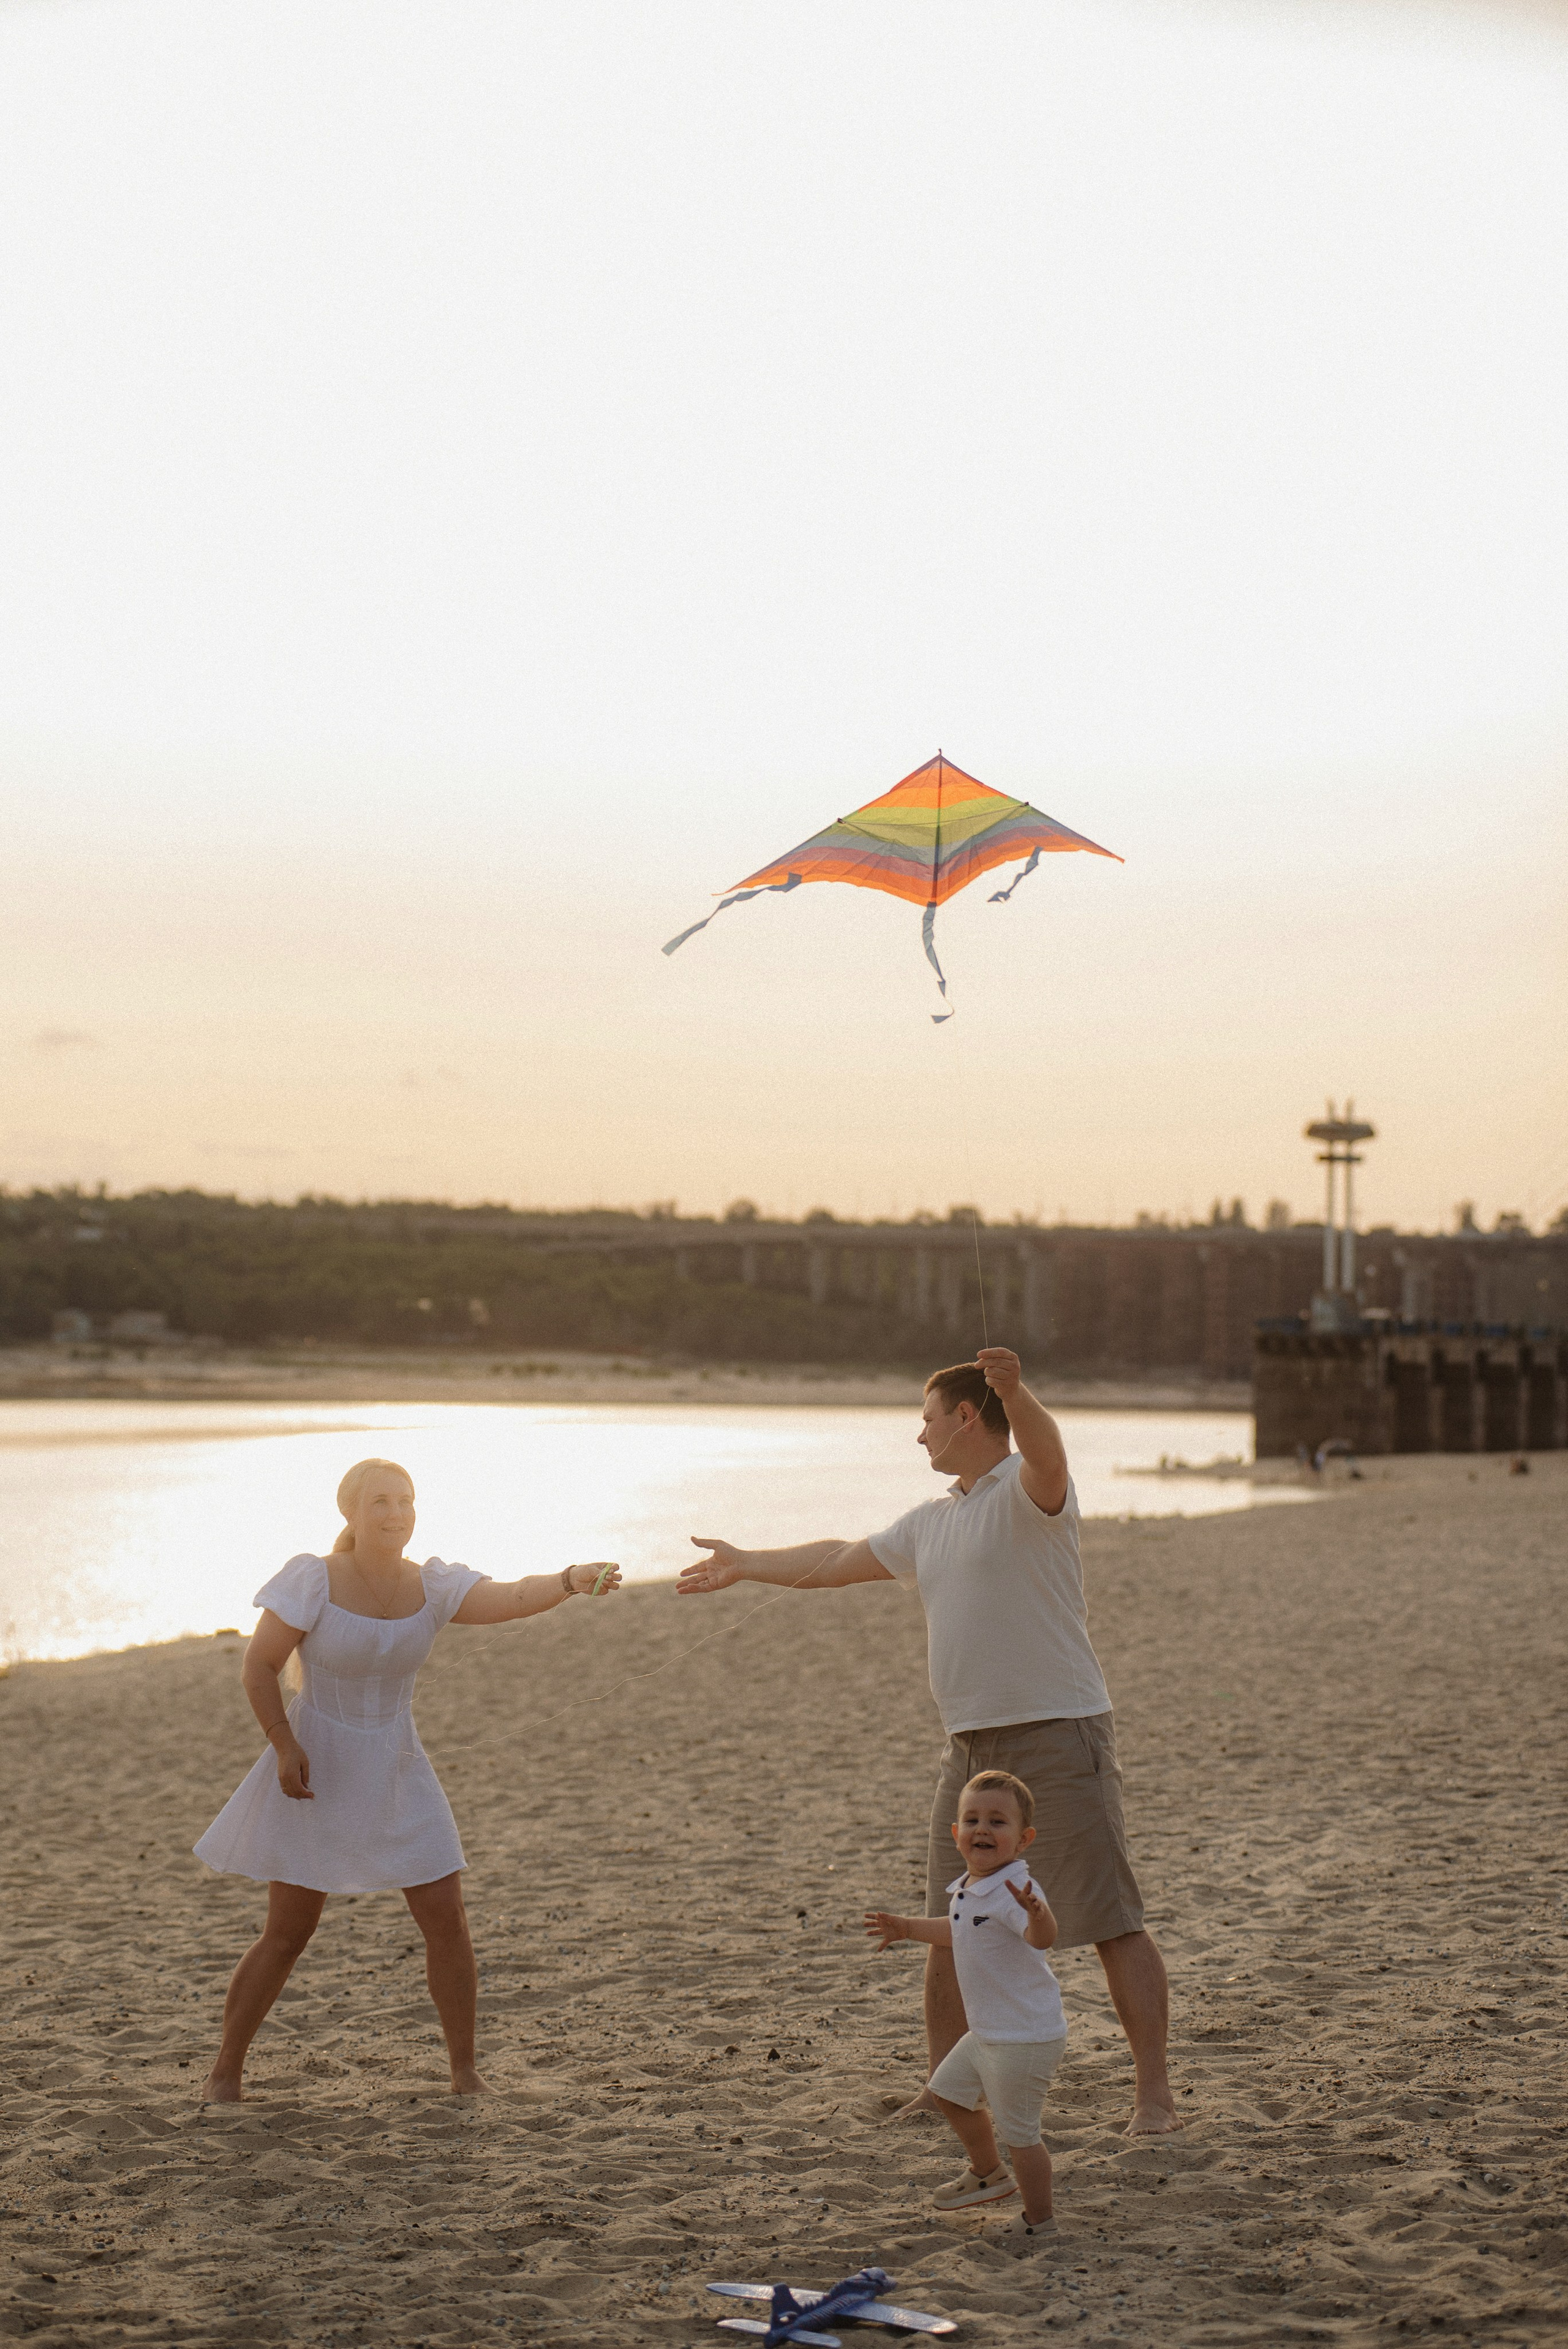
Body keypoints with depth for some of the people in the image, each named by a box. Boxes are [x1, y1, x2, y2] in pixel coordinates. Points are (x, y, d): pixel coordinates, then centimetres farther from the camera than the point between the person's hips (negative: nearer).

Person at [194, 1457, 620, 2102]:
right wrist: (285, 1746, -23)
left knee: (447, 1923, -3)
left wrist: (573, 1579, -42)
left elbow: (512, 1599, -22)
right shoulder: (314, 1580, -16)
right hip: (316, 1774, -3)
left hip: (396, 1777, 3)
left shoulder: (432, 1586, -7)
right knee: (288, 1933, 0)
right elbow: (258, 1666, -10)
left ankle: (465, 2076, 11)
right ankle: (224, 2073, 18)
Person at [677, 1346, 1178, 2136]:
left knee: (1111, 1922, -8)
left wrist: (1014, 1390, -53)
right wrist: (747, 1565, 35)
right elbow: (841, 1561, 28)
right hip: (971, 1745, 9)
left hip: (1058, 1736, -8)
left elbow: (1045, 1453, -33)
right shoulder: (931, 1522, 17)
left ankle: (1154, 2093, -4)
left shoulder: (1027, 1492, -9)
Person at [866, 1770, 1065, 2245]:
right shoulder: (968, 1890, 6)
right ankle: (989, 2175, 44)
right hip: (988, 2032, 10)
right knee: (947, 2090, 25)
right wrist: (906, 1929, 33)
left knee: (1017, 2132, -3)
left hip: (1025, 2038, -10)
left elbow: (1042, 1938, -44)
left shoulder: (1014, 1890, -25)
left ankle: (1038, 2223, 14)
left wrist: (1037, 1914, -65)